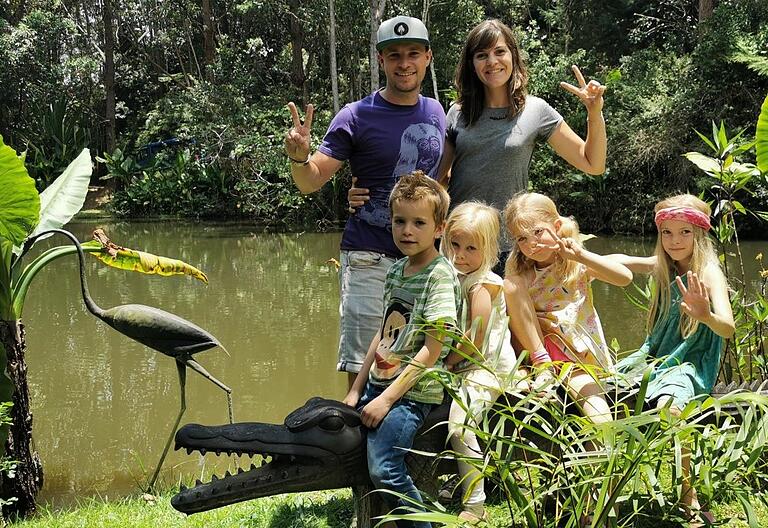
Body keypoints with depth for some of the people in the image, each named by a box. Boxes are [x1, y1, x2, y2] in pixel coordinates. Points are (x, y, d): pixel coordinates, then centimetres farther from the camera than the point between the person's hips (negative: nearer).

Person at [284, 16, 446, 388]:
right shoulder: (357, 117, -4)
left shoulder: (437, 113, 10)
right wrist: (299, 158, -29)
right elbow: (311, 182, -7)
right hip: (370, 260, -4)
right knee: (362, 367, -5)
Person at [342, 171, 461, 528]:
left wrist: (388, 398, -17)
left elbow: (433, 350, -17)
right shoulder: (396, 271, 10)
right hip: (379, 384, 8)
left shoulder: (440, 276, -13)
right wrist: (356, 390, 14)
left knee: (384, 471, -18)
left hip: (412, 392, -8)